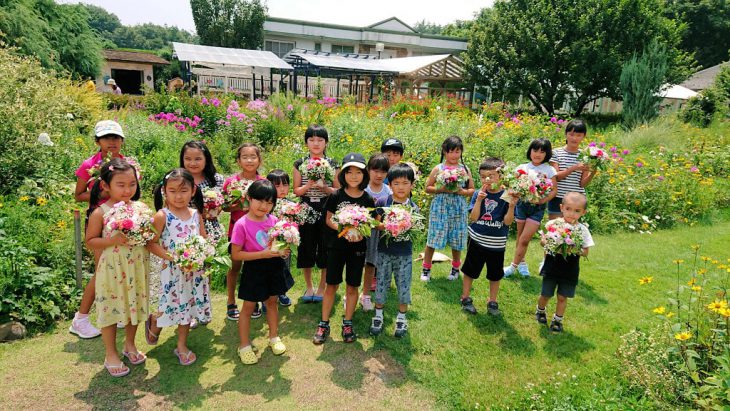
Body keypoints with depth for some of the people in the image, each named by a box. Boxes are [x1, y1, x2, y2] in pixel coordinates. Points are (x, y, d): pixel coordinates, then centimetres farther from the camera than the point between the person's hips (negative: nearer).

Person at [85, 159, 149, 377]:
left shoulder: (141, 208, -2)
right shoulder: (100, 213, -11)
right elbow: (90, 241, -5)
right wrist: (113, 240, -20)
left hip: (137, 267, 3)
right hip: (112, 269, -3)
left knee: (135, 306, 16)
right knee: (111, 309, 9)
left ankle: (130, 345, 39)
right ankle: (110, 354, 27)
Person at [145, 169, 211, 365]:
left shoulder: (196, 214, 2)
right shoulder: (162, 216, -11)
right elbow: (151, 243, -11)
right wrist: (170, 256, -21)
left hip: (194, 270, 4)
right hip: (173, 271, -4)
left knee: (188, 307, 14)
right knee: (172, 307, 4)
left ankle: (182, 345, 32)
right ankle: (154, 322, 39)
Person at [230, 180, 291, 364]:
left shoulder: (273, 220, -3)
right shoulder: (242, 224, -18)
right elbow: (235, 254, -17)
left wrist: (283, 251, -11)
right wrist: (263, 254, -24)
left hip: (274, 267, 5)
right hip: (254, 270, -5)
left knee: (272, 302, 20)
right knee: (248, 307, 9)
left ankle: (274, 337, 39)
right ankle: (244, 346, 26)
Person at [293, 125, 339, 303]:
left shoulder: (332, 164, 0)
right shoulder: (300, 164, 1)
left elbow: (338, 191, 1)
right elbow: (296, 191, 0)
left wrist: (323, 187, -17)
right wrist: (309, 185, -18)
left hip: (326, 212, 0)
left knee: (325, 250, 5)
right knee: (306, 248, 9)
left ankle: (321, 288, 24)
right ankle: (309, 287, 28)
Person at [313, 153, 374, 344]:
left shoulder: (368, 200, -3)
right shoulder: (336, 196, -5)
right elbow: (328, 219, -1)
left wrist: (361, 233, -18)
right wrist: (343, 230, -18)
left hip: (357, 248, 1)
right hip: (337, 246, -1)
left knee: (352, 286, 10)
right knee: (331, 285, 6)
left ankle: (347, 324, 25)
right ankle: (324, 324, 18)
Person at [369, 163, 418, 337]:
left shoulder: (413, 207, -2)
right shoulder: (382, 202, -4)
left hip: (405, 253, 1)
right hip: (385, 251, 0)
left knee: (403, 285, 9)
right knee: (382, 283, 10)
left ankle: (401, 318, 28)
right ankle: (378, 315, 28)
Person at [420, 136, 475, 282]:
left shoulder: (465, 169, 4)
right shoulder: (438, 169, 0)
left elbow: (472, 190, 8)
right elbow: (428, 188, 1)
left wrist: (462, 191, -12)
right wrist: (441, 189, -15)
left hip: (458, 210, 2)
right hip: (440, 208, -1)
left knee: (457, 240, 10)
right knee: (433, 238, 0)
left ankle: (455, 268, 30)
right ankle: (426, 269, 15)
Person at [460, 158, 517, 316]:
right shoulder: (478, 194, -8)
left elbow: (507, 221, -14)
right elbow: (473, 218, -14)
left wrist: (512, 206, -30)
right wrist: (479, 200, -25)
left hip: (496, 243, 0)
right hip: (477, 240, 1)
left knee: (495, 273, 15)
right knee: (470, 270, 13)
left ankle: (492, 301, 34)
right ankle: (466, 298, 30)